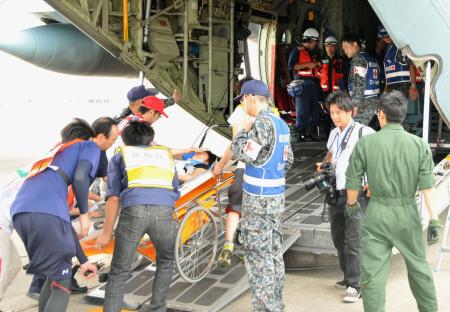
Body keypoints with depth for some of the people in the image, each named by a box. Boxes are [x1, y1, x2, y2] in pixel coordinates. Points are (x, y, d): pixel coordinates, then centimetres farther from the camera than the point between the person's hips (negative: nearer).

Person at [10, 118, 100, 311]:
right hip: (46, 213, -7)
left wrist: (83, 260, 36)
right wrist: (84, 213, 13)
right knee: (61, 285, 5)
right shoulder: (90, 146, 21)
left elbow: (63, 221, 36)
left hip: (19, 213, 7)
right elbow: (80, 178, -4)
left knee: (54, 276, 24)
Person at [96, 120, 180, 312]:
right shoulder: (166, 154, 33)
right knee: (165, 262, 28)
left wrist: (106, 232, 17)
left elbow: (113, 198, 14)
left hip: (133, 211, -1)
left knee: (119, 271, 12)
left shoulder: (119, 156, 27)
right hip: (164, 211, 2)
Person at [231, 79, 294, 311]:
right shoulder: (281, 123, 12)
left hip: (258, 198, -9)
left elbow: (243, 153, -20)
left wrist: (242, 131, -6)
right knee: (274, 251, 14)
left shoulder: (262, 122, -16)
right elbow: (288, 160, 17)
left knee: (257, 254, -3)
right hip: (276, 195, 9)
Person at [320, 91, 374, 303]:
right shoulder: (334, 133, 12)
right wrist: (324, 165, 10)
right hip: (336, 193, 8)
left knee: (352, 240, -9)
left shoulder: (363, 133, -12)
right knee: (338, 238, 14)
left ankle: (354, 286, -4)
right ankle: (349, 277, 28)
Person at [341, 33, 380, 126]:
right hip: (374, 101, 9)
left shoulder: (358, 58, -8)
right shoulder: (372, 58, 18)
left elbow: (360, 83, -17)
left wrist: (355, 104, -19)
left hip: (364, 103, -9)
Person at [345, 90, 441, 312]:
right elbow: (427, 186, -8)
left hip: (377, 213, -2)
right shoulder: (418, 144, -4)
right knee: (418, 265, 20)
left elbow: (353, 182, -2)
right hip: (408, 212, 3)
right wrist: (433, 218, -2)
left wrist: (351, 204, 16)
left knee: (372, 272, 4)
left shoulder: (366, 143, -7)